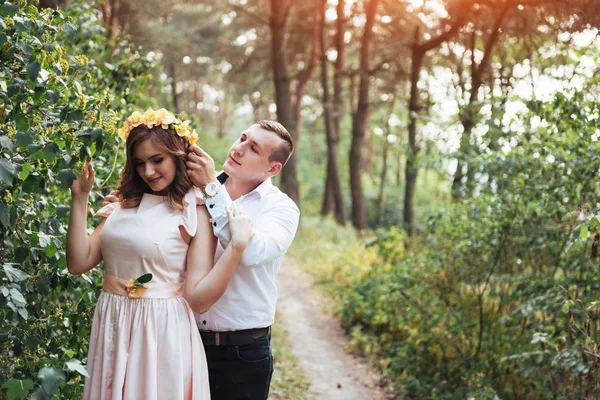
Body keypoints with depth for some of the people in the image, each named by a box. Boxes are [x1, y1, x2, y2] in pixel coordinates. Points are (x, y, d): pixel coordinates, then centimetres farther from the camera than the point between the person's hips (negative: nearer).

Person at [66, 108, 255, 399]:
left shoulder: (194, 213, -9)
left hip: (161, 332, -5)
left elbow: (199, 298, -16)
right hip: (111, 328, 5)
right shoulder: (124, 205, 7)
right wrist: (80, 198, 0)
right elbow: (79, 263, 2)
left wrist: (237, 245, -27)